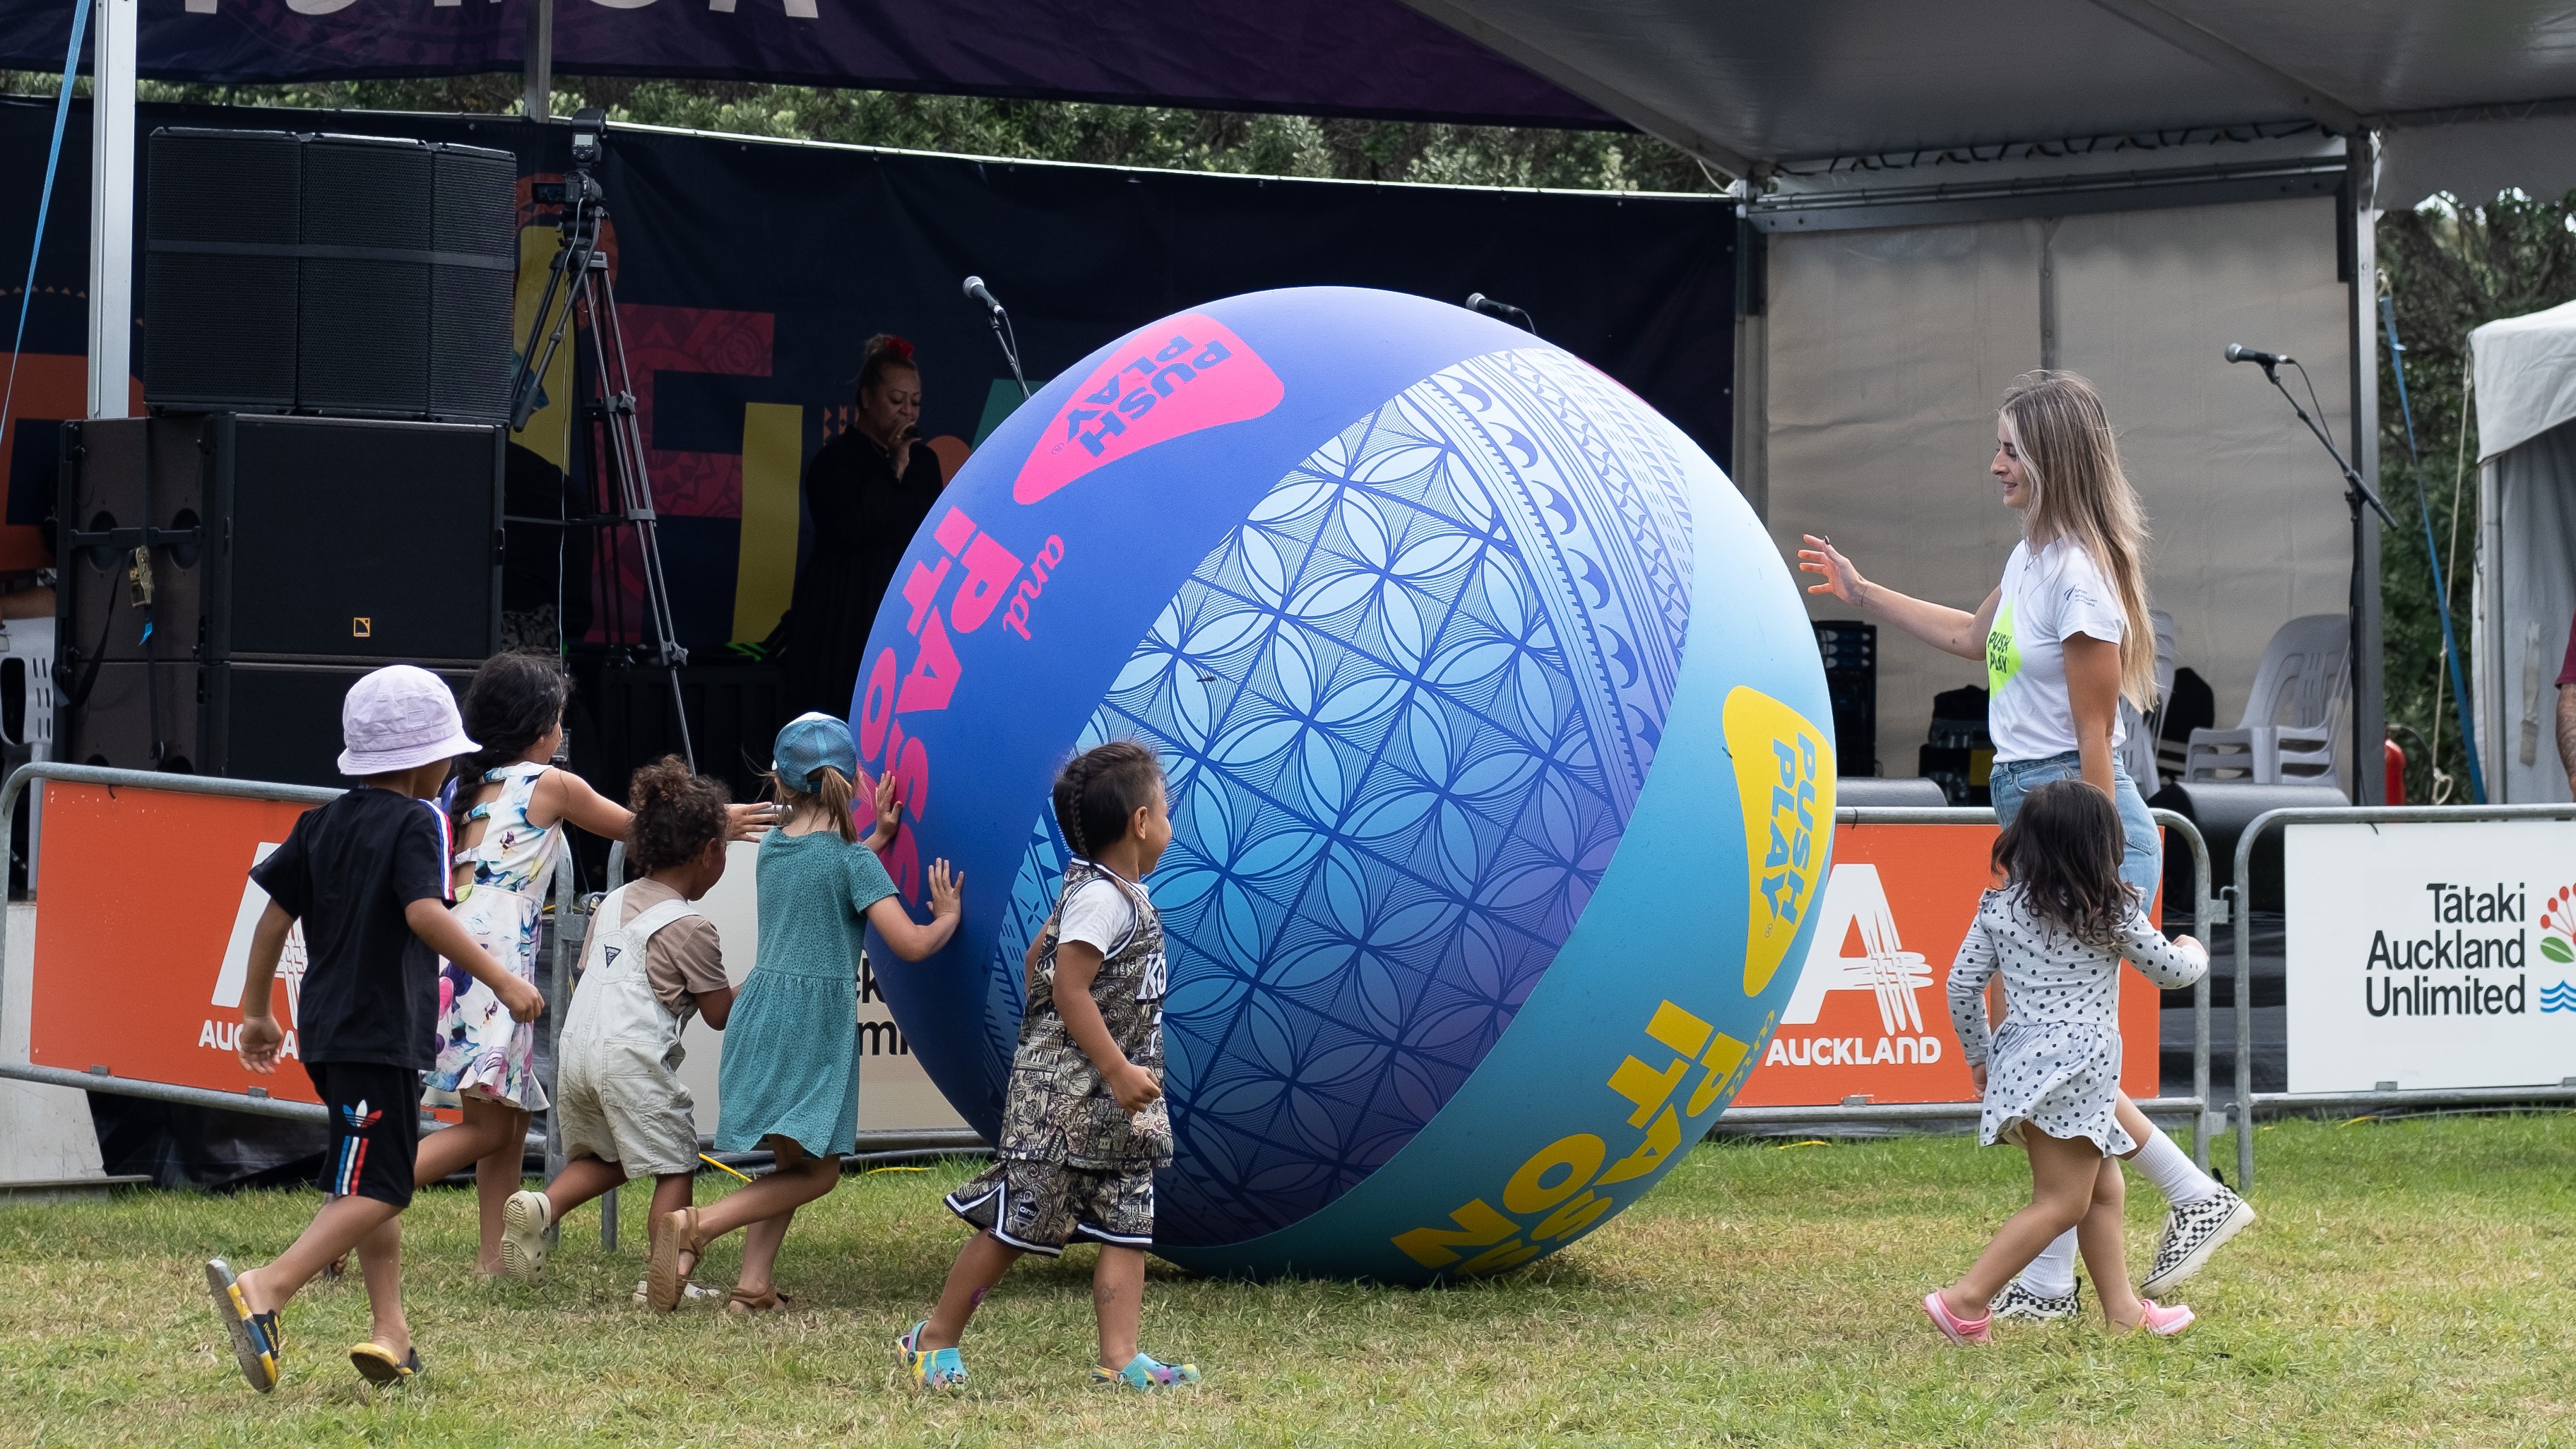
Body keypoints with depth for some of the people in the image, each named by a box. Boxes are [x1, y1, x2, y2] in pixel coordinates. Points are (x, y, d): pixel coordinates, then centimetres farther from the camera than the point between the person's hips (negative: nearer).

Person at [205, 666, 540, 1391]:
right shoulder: (417, 822, -9)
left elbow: (275, 914, 13)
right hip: (381, 1031, -9)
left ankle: (392, 1334, 16)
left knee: (373, 1179, 18)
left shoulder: (322, 823, 13)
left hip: (327, 1030, 9)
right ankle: (263, 1289, -25)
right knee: (377, 1189, -9)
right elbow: (425, 911, -24)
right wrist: (500, 979, -23)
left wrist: (256, 1012, 21)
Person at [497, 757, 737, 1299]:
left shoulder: (612, 904, 15)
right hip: (633, 1057, -7)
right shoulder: (690, 929, -6)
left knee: (602, 1157, 23)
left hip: (576, 1048, 7)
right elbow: (720, 1013, -1)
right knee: (675, 1166, 4)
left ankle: (540, 1206, -2)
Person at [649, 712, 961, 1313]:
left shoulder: (772, 846, 10)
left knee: (794, 1162, 15)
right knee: (817, 1169, -4)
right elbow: (911, 944, -12)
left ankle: (753, 1285, 3)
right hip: (817, 1020, -7)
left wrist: (877, 837, 28)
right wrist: (948, 917, 7)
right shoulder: (853, 859, -8)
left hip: (760, 1009, 7)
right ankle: (697, 1226, -21)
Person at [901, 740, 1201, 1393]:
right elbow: (1069, 990, -22)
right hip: (1064, 1096, -10)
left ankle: (1120, 1358, 0)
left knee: (1126, 1225, 3)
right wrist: (1116, 1070, -23)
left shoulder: (1117, 894, 13)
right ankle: (936, 1340, 8)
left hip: (1114, 1101, 10)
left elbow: (1039, 955, 22)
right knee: (1016, 1223, -3)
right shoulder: (1102, 899, -17)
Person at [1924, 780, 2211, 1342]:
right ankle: (1966, 1300, -15)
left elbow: (1962, 985, 6)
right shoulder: (2111, 914, -5)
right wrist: (2193, 951, 29)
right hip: (2077, 1065, -7)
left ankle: (2122, 1308, 25)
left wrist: (1979, 1055, 20)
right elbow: (2170, 970, 5)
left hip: (2022, 1058, 7)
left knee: (2103, 1188, 19)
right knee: (2060, 1203, -5)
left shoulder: (2000, 909, 6)